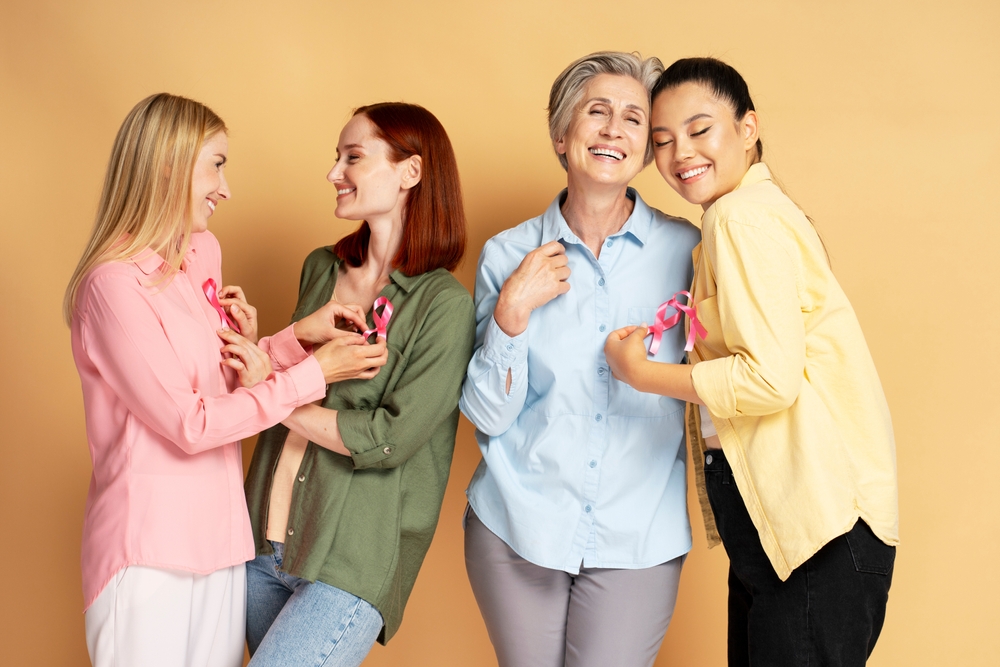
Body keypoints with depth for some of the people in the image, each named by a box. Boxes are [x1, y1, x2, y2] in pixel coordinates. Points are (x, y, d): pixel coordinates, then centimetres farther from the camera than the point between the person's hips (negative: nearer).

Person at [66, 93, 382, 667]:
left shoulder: (203, 252, 7)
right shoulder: (114, 285, -17)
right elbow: (189, 424, -18)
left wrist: (297, 337, -1)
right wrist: (313, 374, -16)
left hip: (219, 530, 7)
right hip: (148, 550, -7)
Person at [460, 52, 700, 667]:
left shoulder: (686, 250, -2)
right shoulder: (509, 254, 0)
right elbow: (488, 416, -3)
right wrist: (513, 312, -14)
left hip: (638, 540, -1)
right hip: (518, 527, 1)